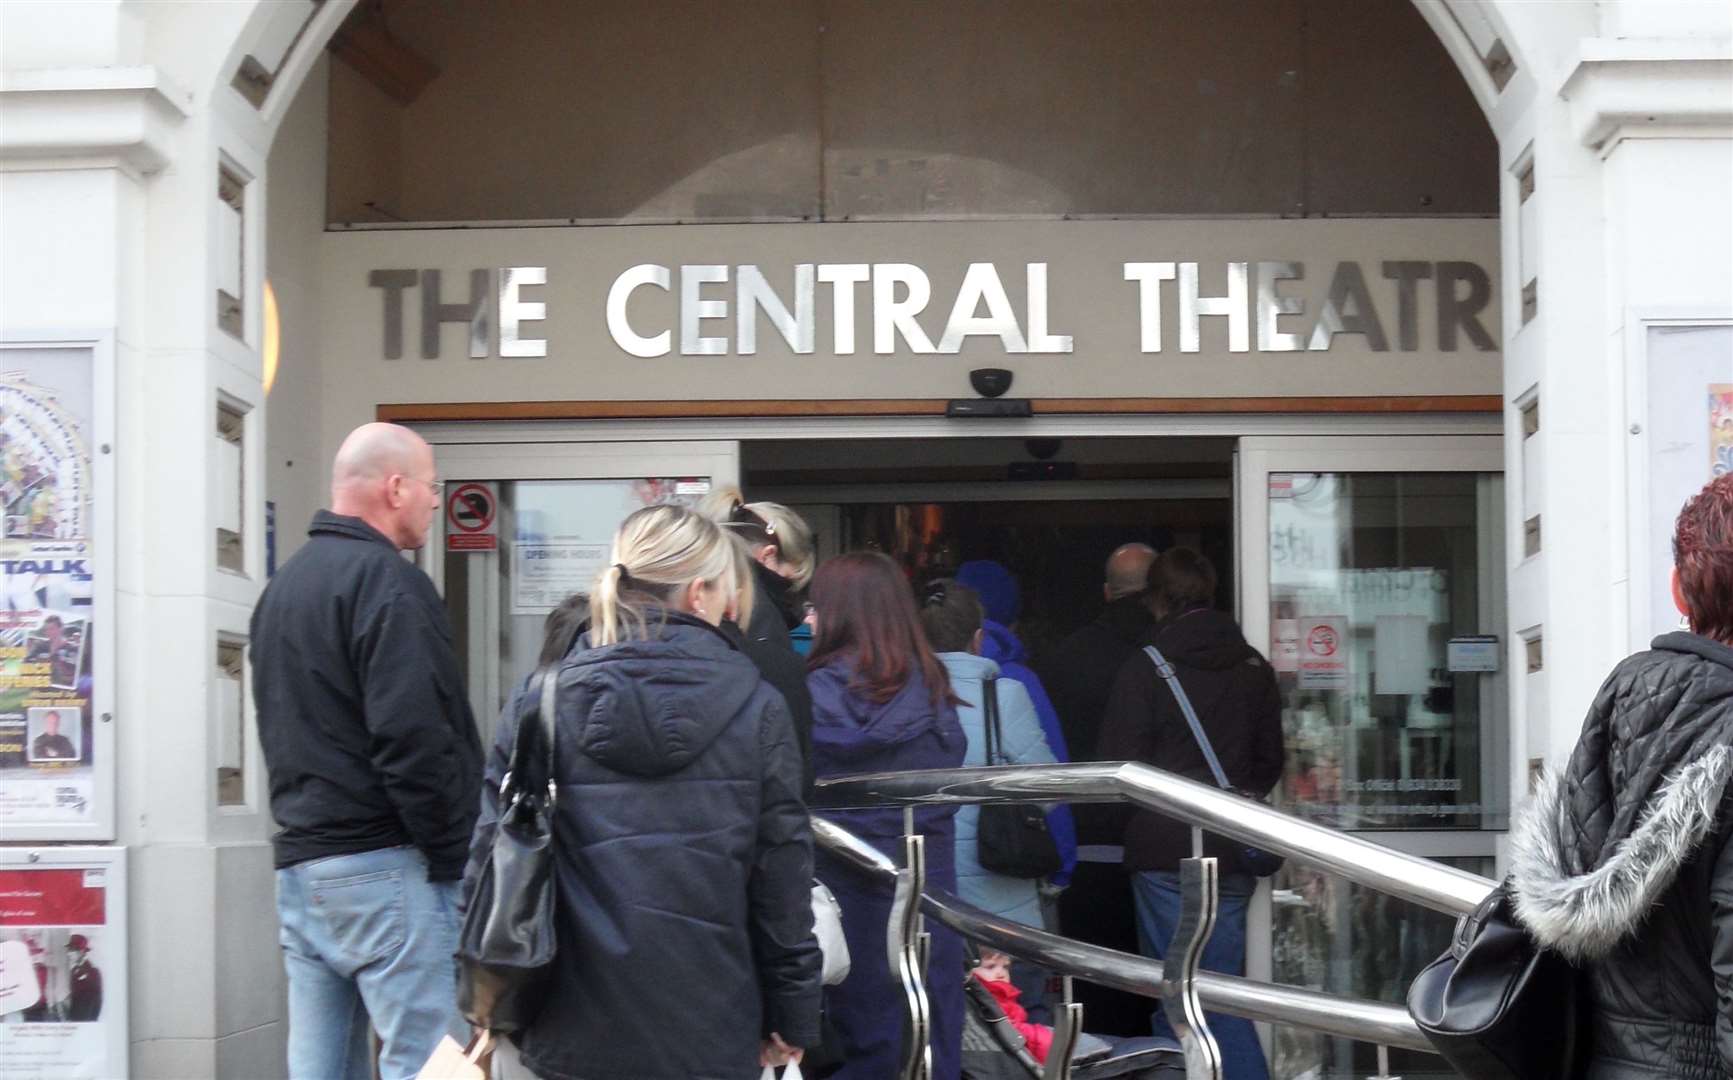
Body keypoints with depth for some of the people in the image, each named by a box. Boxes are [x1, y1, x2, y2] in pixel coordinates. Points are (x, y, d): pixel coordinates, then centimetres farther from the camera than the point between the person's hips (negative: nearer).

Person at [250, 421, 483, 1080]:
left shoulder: (283, 585, 18)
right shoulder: (386, 580, -11)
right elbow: (413, 736, -19)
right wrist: (451, 856, -13)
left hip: (299, 860, 9)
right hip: (384, 864, -9)